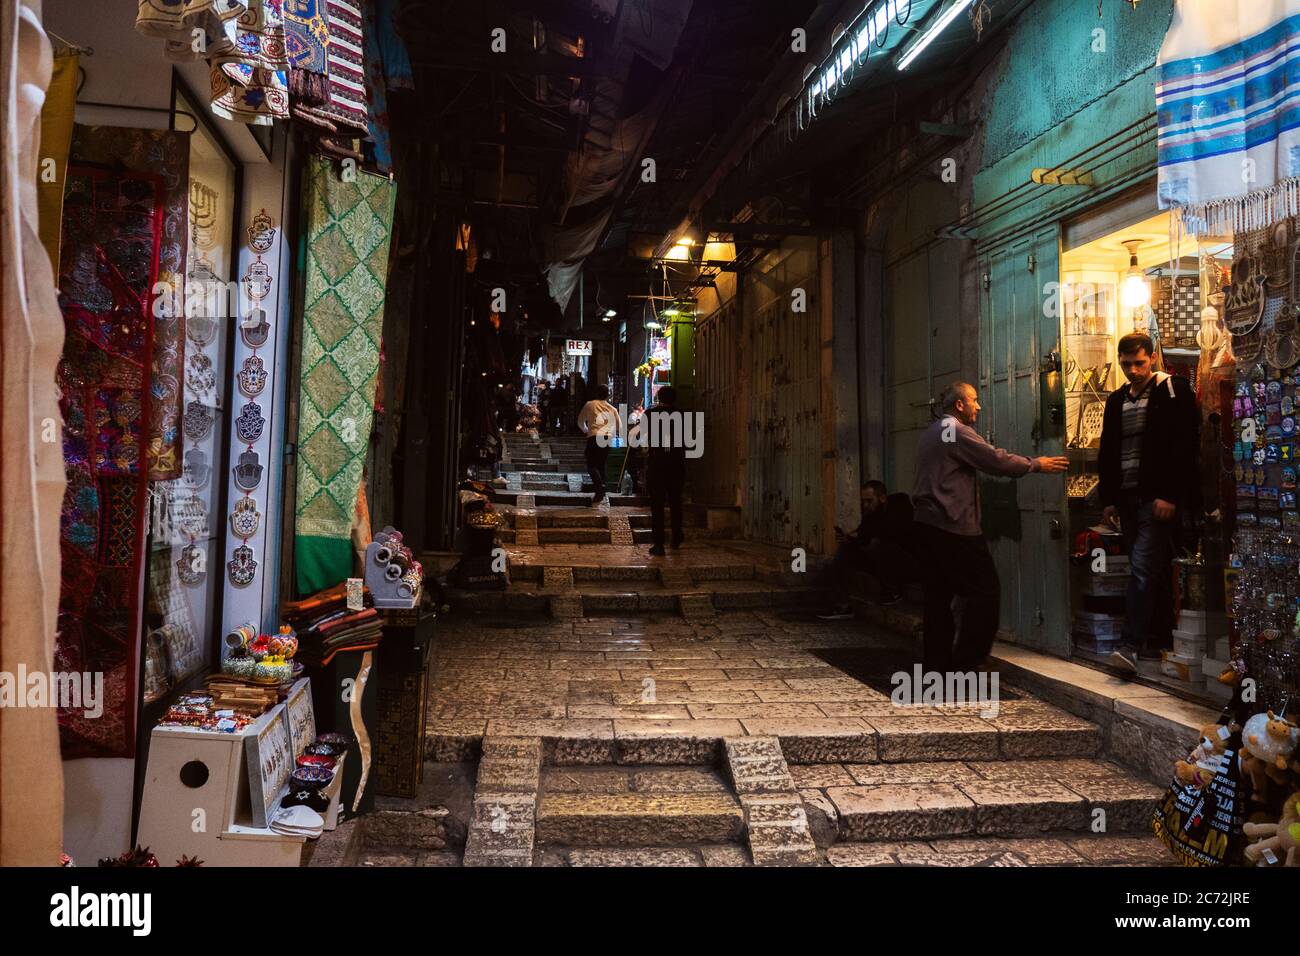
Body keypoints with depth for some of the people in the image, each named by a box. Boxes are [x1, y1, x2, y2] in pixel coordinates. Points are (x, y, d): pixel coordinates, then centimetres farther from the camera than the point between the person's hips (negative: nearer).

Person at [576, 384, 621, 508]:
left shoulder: (589, 405, 8)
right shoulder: (612, 409, 16)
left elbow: (580, 421, 16)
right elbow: (619, 428, 18)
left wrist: (586, 431, 34)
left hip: (594, 438, -4)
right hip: (608, 439, 4)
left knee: (591, 465, -4)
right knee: (601, 465, 12)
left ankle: (600, 486, -29)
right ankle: (601, 495, 9)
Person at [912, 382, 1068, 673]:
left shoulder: (931, 431, 20)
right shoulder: (957, 431, -11)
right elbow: (996, 460, -12)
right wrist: (1036, 464, 1)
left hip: (927, 523, 10)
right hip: (953, 526, -10)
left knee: (939, 594, 11)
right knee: (985, 590, -3)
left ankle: (937, 663, 14)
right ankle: (966, 662, -2)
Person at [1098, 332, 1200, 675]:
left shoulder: (1174, 390, -4)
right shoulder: (1117, 400, 15)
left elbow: (1185, 447, -12)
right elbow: (1108, 452, 18)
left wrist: (1169, 495, -18)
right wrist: (1108, 499, 13)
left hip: (1160, 497, -6)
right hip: (1128, 497, 7)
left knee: (1143, 567, -13)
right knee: (1152, 570, 11)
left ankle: (1131, 644, -15)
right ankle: (1158, 640, 18)